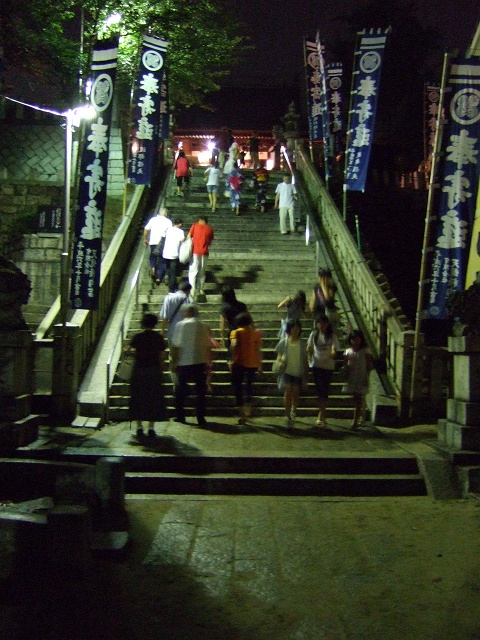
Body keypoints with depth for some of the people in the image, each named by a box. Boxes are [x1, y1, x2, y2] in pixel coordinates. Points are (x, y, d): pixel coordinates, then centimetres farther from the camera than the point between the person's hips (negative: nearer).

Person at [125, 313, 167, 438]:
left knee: (138, 398, 9)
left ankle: (139, 426, 10)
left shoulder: (137, 337, -3)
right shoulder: (159, 338, -1)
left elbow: (128, 350, -3)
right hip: (154, 371, 0)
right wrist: (160, 371, 10)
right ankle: (151, 427, 5)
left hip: (139, 371, 0)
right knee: (154, 398, 7)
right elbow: (162, 357, -1)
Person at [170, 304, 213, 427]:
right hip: (200, 363, 2)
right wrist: (209, 363, 13)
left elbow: (175, 346, -8)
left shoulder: (181, 325, -6)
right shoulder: (204, 327, 2)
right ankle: (201, 418, 5)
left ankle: (180, 416, 19)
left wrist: (174, 362, 1)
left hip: (184, 363, -2)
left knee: (181, 390, 13)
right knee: (201, 391, 7)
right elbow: (208, 347, 4)